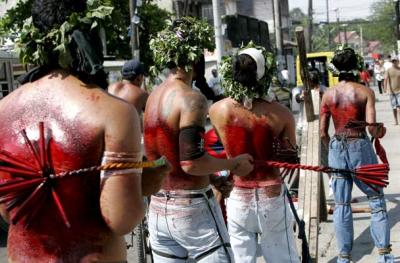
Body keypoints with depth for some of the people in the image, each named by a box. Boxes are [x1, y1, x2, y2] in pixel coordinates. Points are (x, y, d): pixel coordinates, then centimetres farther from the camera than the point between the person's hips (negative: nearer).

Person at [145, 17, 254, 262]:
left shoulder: (154, 96, 10)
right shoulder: (191, 98, -16)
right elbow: (191, 163, -23)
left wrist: (215, 178, 22)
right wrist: (234, 163, -8)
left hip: (158, 209, 8)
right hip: (191, 208, -8)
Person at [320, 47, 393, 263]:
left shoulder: (328, 94, 1)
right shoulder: (365, 92, -7)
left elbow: (323, 133, 1)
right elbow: (371, 127, -15)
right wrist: (379, 133, 8)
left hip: (336, 148, 3)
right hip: (360, 147, -3)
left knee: (341, 205, 10)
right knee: (376, 200, 11)